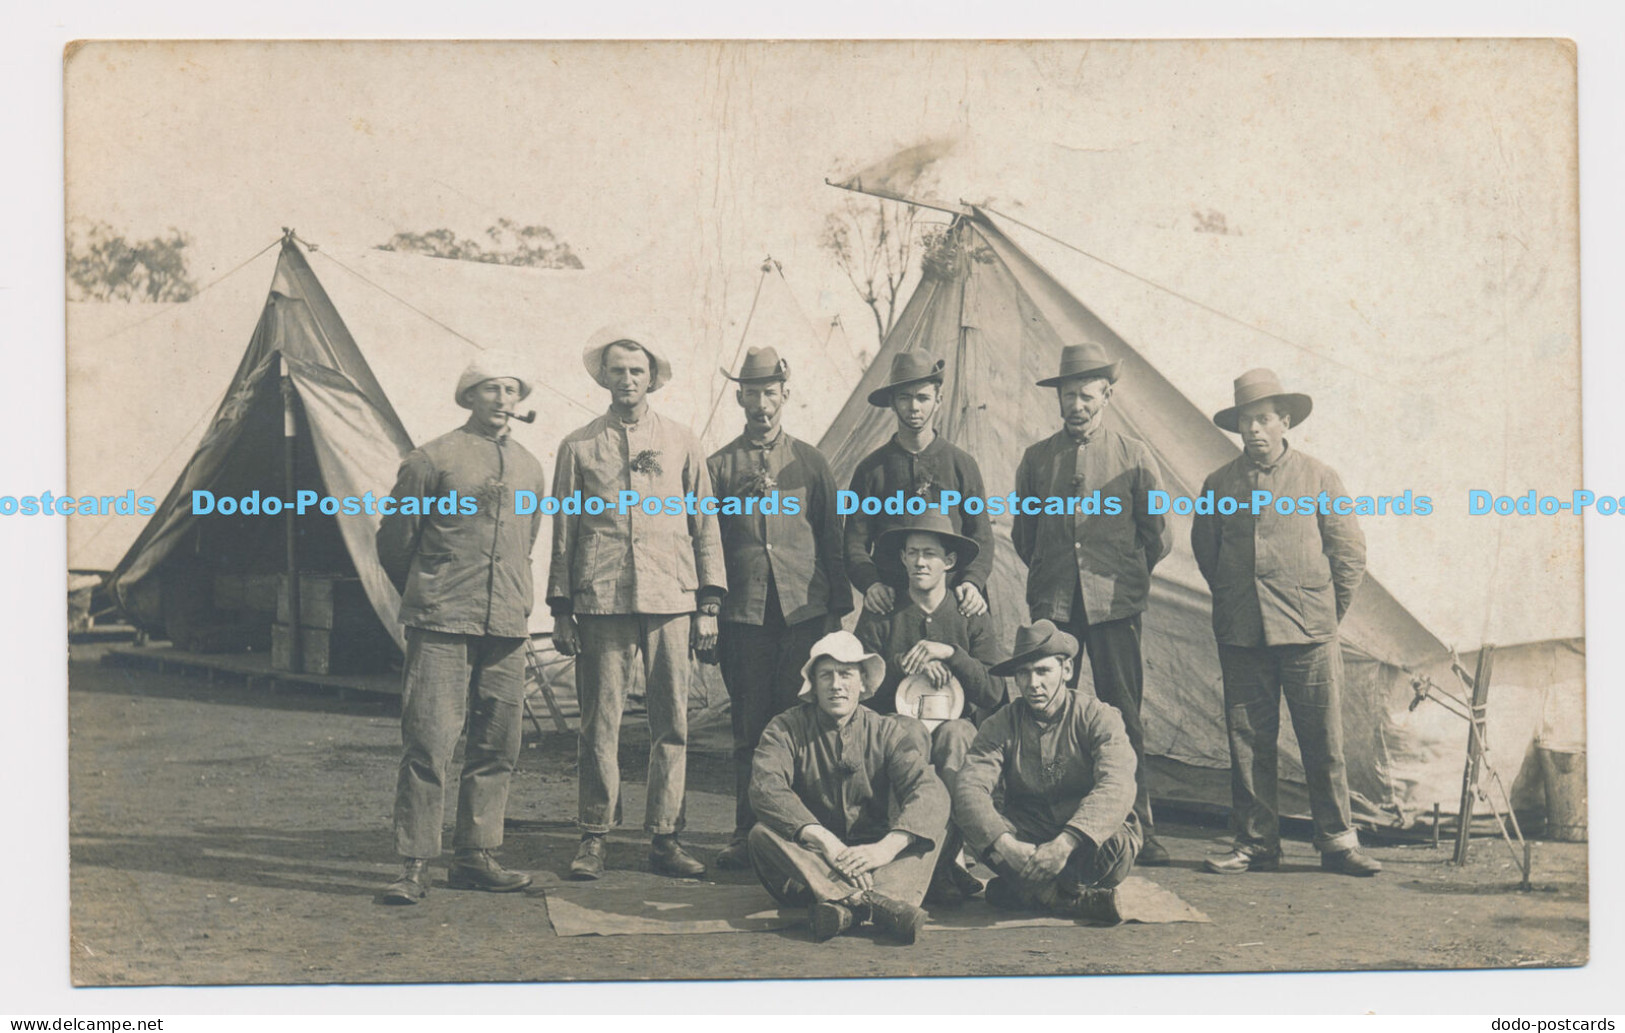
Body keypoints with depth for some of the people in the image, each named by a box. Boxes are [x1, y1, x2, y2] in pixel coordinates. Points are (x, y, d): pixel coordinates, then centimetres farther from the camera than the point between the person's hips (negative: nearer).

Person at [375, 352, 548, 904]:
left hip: (506, 630, 6)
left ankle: (475, 858, 17)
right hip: (442, 629, -5)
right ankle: (414, 865, -1)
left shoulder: (529, 468, 15)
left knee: (498, 747, 7)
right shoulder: (432, 460, -2)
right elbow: (393, 540, 5)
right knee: (427, 745, -8)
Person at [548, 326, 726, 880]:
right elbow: (564, 532, 11)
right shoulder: (578, 447, 10)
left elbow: (705, 526, 11)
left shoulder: (681, 442, 12)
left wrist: (709, 605, 5)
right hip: (601, 603, -1)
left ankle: (664, 837, 9)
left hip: (671, 601, 1)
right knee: (599, 725, 0)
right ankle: (594, 837, 10)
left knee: (671, 724, 1)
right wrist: (560, 611, 5)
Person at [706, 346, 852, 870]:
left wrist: (838, 610, 6)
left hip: (805, 613, 0)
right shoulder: (718, 467, 10)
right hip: (743, 616, 0)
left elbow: (831, 539, 12)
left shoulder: (810, 462, 11)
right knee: (749, 729, 2)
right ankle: (748, 835, 9)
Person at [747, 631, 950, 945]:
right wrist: (823, 839, -33)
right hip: (809, 860, -1)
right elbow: (765, 789, -18)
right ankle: (876, 905, -47)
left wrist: (888, 846, -31)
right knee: (762, 834, -28)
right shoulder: (787, 729, 1)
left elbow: (930, 791, -12)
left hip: (870, 863, 1)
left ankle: (843, 904, -47)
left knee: (932, 832, -21)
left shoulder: (888, 732, 4)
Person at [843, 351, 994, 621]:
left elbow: (981, 536, 9)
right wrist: (870, 584, -13)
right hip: (889, 604, 0)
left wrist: (972, 581, -10)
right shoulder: (872, 469, 8)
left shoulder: (962, 465, 11)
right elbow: (855, 542, 6)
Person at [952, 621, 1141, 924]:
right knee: (978, 824, -29)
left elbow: (1116, 788, -26)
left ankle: (1015, 892, -19)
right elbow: (969, 788, -17)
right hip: (1026, 835, 2)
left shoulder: (1099, 717, -9)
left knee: (1113, 844, -36)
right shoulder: (1001, 725, -1)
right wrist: (1004, 844, -37)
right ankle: (1079, 898, -28)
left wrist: (1065, 844, -42)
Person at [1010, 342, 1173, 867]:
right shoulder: (1037, 459, 9)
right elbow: (1022, 532, 21)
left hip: (1114, 606, -2)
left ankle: (1139, 828, 5)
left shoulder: (1133, 456, 4)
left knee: (1124, 716, -2)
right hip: (1052, 605, 2)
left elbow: (1158, 535, 11)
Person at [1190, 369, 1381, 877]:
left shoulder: (1318, 478, 3)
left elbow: (1350, 551, 7)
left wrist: (1326, 615, 7)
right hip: (1241, 638, 2)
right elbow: (1204, 549, 21)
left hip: (1308, 636, -2)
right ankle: (1255, 845, 14)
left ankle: (1337, 842, 11)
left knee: (1324, 744, 0)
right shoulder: (1219, 485, 8)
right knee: (1247, 744, 4)